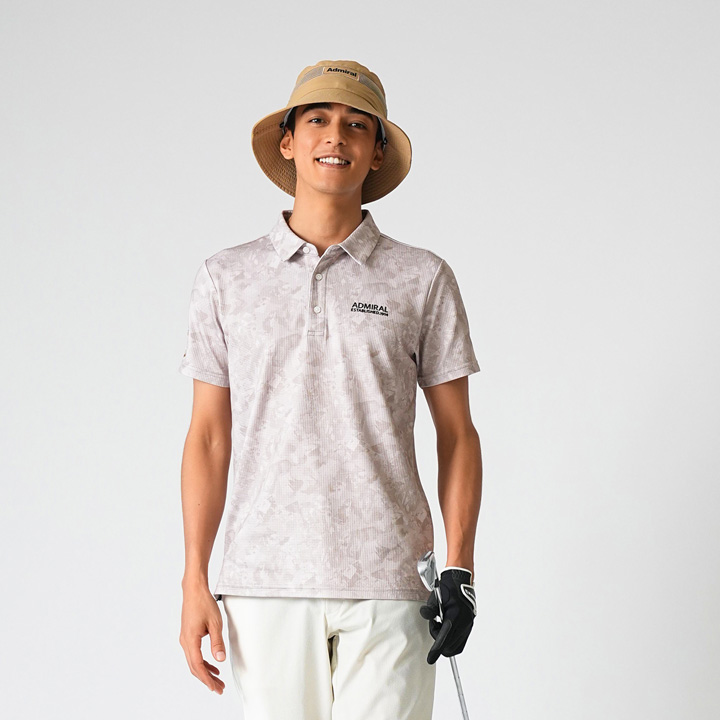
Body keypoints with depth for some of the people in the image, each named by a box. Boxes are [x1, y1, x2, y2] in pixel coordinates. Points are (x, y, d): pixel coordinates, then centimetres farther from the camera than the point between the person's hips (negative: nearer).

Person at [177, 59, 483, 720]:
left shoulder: (422, 278, 7)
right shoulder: (227, 276, 10)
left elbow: (457, 432, 9)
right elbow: (209, 436, 10)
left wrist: (460, 571, -1)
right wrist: (195, 581, 3)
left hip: (387, 585, -1)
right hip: (265, 579, 1)